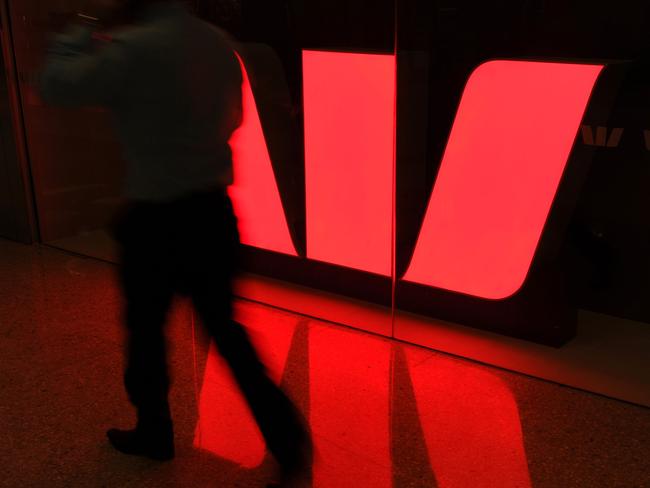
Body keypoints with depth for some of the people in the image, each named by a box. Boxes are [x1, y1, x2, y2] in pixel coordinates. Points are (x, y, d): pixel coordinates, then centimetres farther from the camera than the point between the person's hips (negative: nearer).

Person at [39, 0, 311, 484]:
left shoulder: (135, 48, -18)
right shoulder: (218, 41, 4)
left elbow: (55, 85, -11)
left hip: (157, 221, -6)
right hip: (213, 211, 6)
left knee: (145, 329, 16)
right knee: (224, 326, 16)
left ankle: (154, 433, 35)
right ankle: (285, 435, 14)